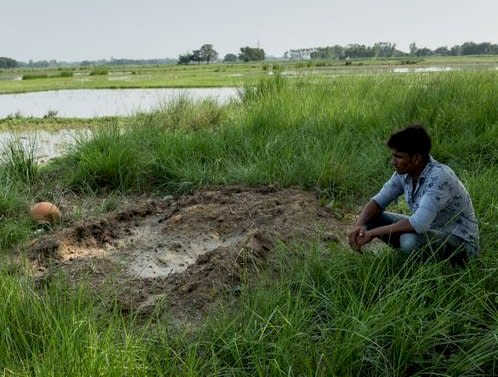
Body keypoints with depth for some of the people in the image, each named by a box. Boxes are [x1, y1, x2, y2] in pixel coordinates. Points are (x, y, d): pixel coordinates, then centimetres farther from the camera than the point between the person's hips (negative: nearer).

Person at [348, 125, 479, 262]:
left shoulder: (439, 177, -30)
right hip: (429, 229, 7)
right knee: (372, 218, -4)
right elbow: (378, 201, -3)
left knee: (411, 240, -36)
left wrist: (373, 233, -31)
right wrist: (358, 225, -23)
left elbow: (419, 224, -39)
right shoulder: (404, 172, -7)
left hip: (461, 241, -7)